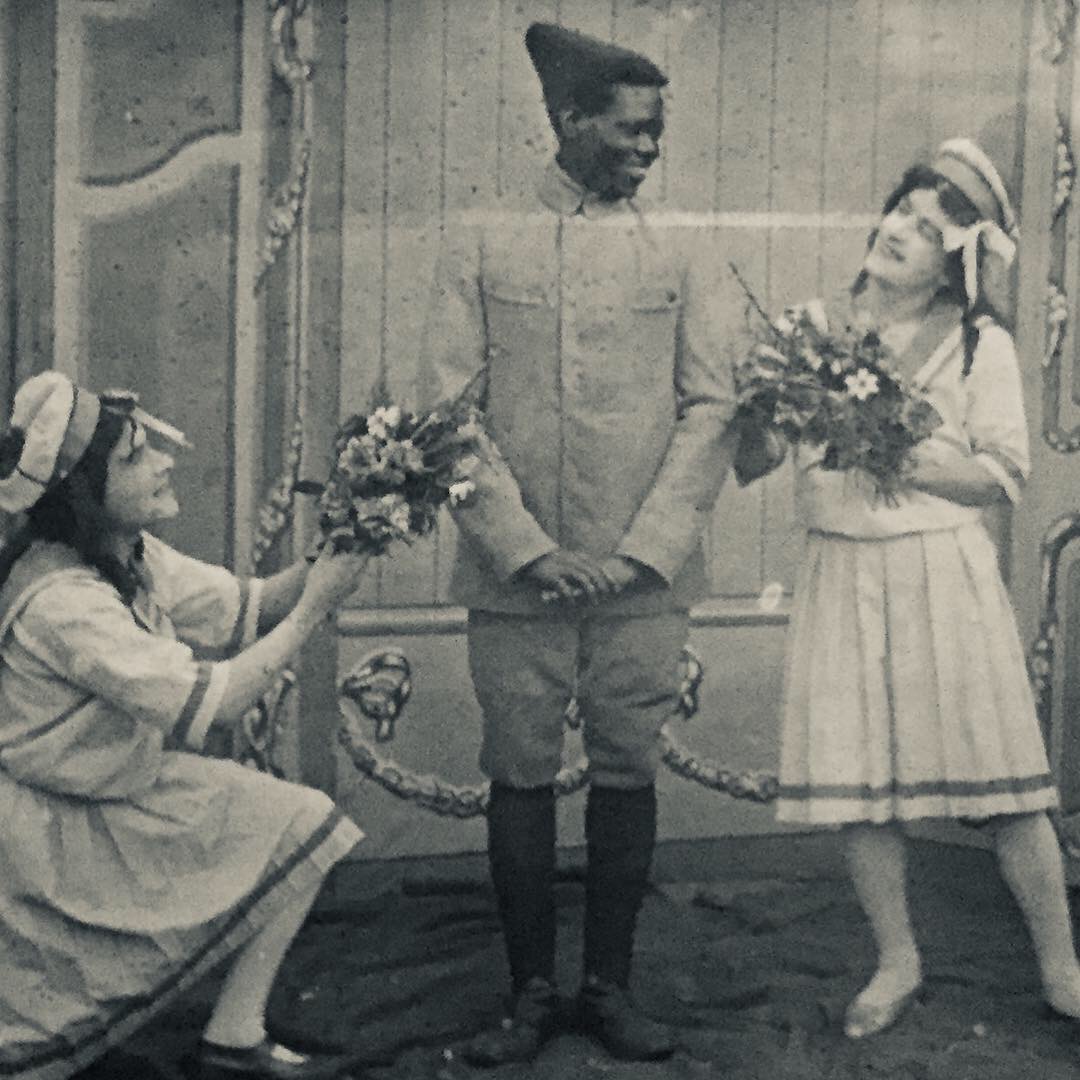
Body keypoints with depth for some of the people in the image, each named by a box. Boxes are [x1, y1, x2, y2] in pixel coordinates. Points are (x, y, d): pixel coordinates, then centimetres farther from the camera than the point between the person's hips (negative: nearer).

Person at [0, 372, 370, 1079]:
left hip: (126, 790, 9)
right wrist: (313, 607, -21)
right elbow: (214, 702, -30)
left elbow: (241, 609, 2)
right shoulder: (60, 602, -31)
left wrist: (327, 562, -15)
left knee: (304, 823, 2)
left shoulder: (131, 557, -3)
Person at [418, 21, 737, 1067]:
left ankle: (610, 985, 18)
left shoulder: (671, 258, 9)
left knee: (628, 773, 6)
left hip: (643, 578, 2)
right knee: (519, 776, 3)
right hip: (514, 577, -1)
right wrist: (525, 546, -12)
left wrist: (641, 549, -9)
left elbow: (711, 407, 3)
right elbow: (445, 407, -2)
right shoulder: (480, 245, 4)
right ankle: (530, 992, 16)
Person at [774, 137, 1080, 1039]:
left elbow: (1004, 475, -3)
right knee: (857, 780, 4)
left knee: (1001, 779, 1)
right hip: (841, 569, 3)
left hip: (945, 569, -2)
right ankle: (898, 963, 22)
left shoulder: (981, 345, 0)